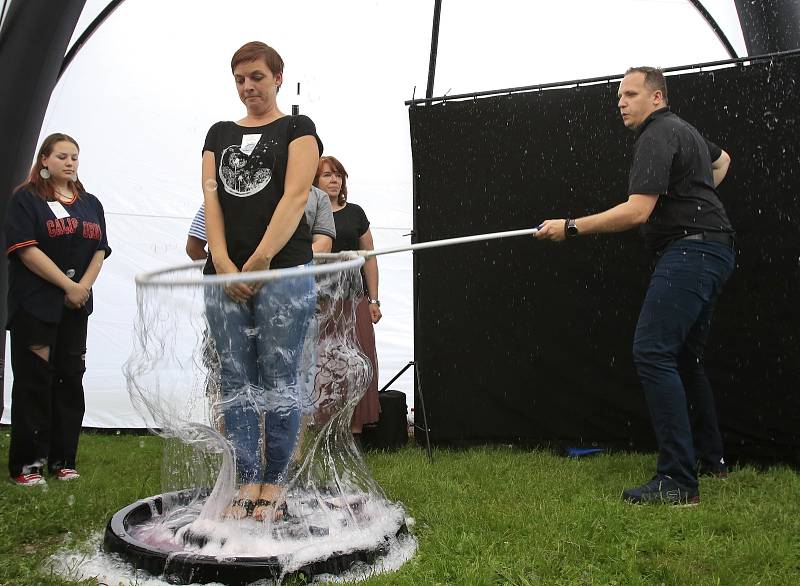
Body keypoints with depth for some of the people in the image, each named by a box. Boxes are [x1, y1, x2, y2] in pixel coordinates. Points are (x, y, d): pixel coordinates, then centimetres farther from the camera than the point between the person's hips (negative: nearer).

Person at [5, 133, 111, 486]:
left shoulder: (90, 204, 15)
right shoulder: (26, 199, -1)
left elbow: (99, 250, 9)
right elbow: (26, 249, -12)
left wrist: (84, 286, -8)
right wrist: (69, 285, -15)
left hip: (76, 308, 5)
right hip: (35, 307, -5)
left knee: (70, 380, 6)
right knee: (34, 382, -2)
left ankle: (62, 460, 15)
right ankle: (26, 463, 6)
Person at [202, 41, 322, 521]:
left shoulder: (297, 128, 7)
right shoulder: (220, 133, 19)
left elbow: (295, 197, -6)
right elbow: (211, 197, 8)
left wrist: (261, 260, -14)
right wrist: (222, 262, -8)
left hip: (284, 271, -4)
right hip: (225, 274, 5)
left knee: (279, 381, -1)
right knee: (236, 380, 5)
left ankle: (273, 484, 10)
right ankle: (246, 483, 13)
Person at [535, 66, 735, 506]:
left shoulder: (657, 136, -10)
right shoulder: (685, 131, 22)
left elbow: (637, 211, -22)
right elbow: (722, 159, 44)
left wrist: (571, 227, -18)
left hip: (690, 250, -11)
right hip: (712, 251, 11)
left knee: (653, 353, -18)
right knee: (684, 357, 17)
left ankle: (678, 481, -20)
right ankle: (710, 459, 26)